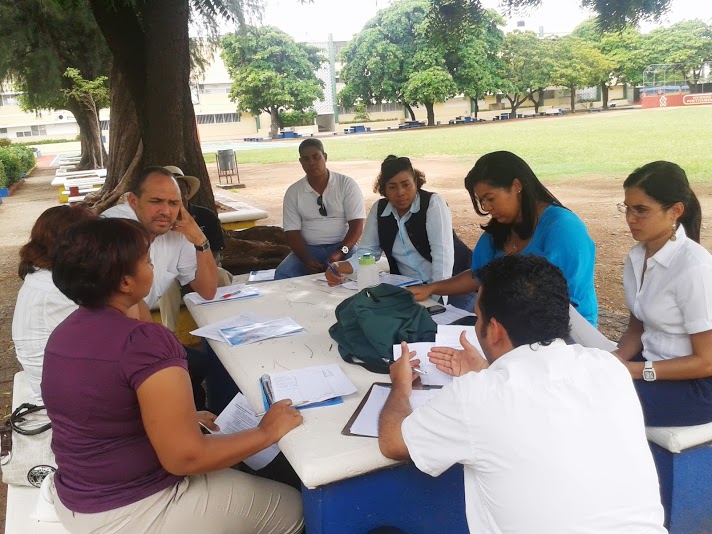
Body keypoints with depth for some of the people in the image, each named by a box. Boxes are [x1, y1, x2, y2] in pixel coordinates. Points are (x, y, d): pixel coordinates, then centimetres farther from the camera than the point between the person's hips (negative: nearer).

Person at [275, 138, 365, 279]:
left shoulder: (347, 184, 0)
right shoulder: (293, 192, 5)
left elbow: (356, 224, -6)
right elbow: (292, 232, 1)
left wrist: (341, 252, -23)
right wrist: (307, 260, -17)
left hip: (343, 247, -2)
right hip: (309, 249, 2)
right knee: (282, 274, -25)